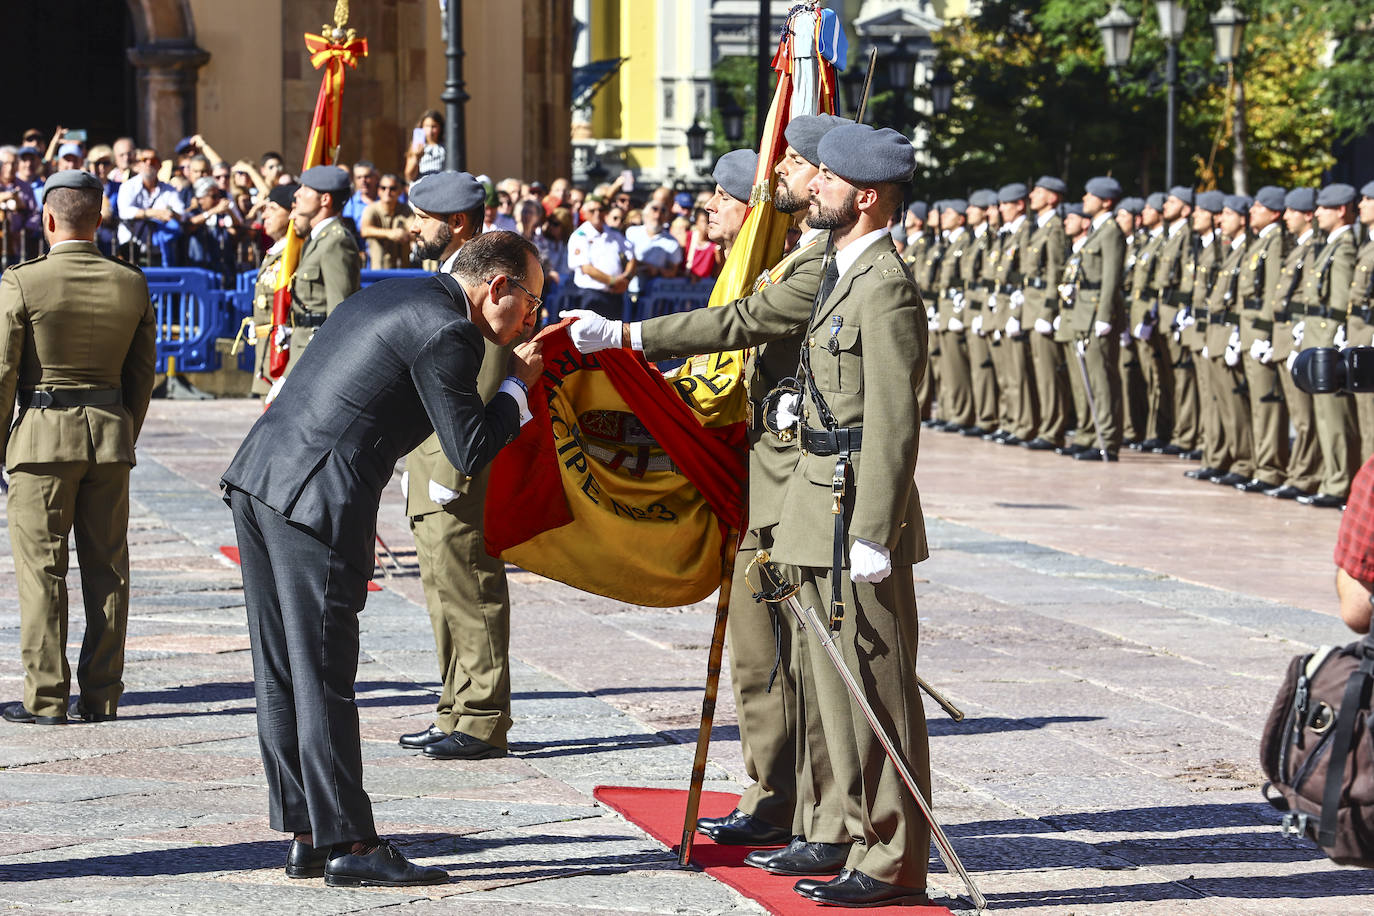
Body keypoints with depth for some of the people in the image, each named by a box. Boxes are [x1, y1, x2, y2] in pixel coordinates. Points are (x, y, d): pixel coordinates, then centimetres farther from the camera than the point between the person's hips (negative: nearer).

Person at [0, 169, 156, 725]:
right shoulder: (132, 285, 3)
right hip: (110, 432, 4)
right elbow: (142, 373, 8)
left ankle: (45, 698, 0)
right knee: (107, 567, 7)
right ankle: (102, 696, 10)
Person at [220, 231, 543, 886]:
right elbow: (469, 450, -9)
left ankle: (305, 835, 18)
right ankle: (347, 845, 1)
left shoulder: (394, 295, 18)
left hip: (257, 475, 9)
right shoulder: (446, 333, -10)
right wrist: (517, 385, 6)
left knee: (282, 674, 11)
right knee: (323, 677, -4)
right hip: (317, 498, -9)